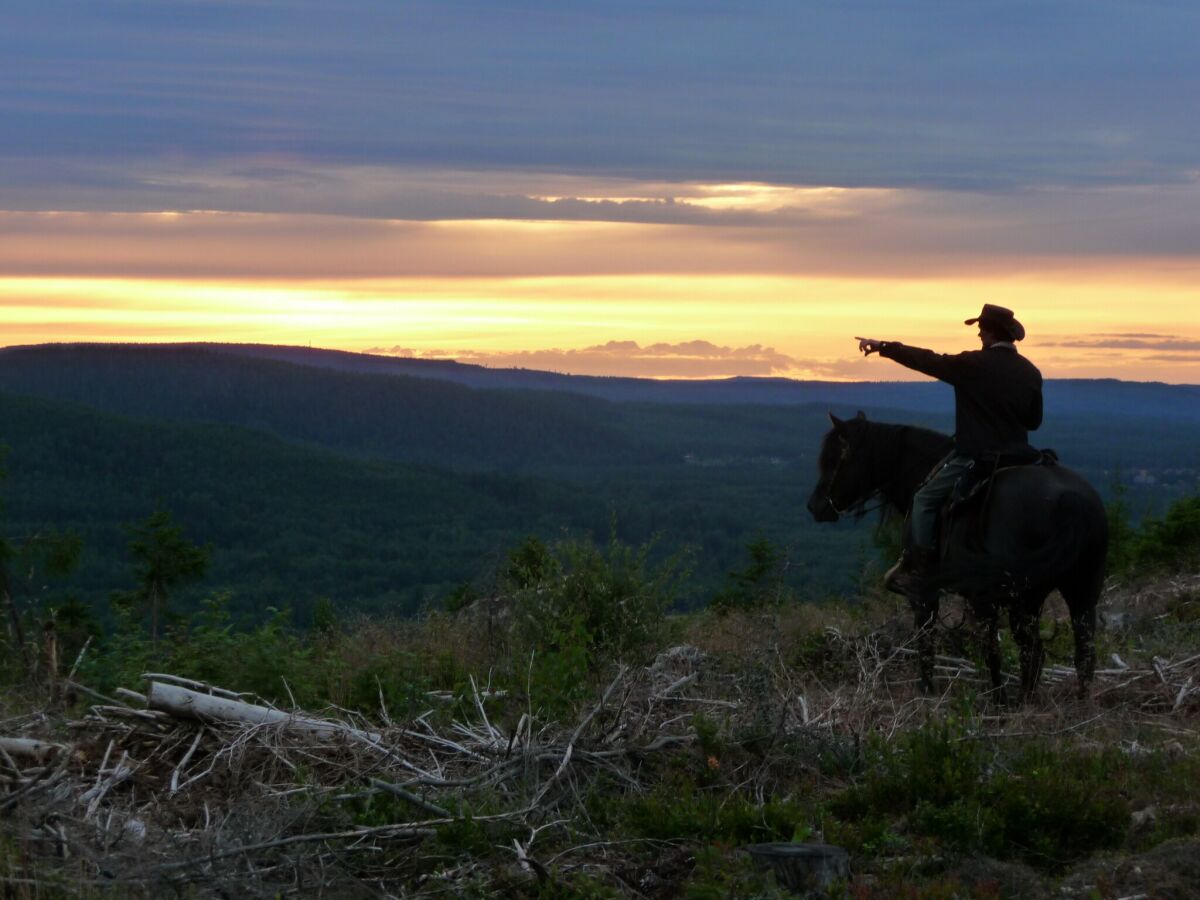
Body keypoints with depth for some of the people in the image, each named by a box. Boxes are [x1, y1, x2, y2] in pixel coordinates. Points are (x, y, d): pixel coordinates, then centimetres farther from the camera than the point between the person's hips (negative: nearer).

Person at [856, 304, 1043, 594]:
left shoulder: (973, 365, -13)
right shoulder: (1030, 372, 4)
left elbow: (926, 360, -5)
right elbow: (1034, 420, 13)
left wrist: (882, 347, 4)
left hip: (975, 456, -6)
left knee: (925, 500, 3)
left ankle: (918, 570, -2)